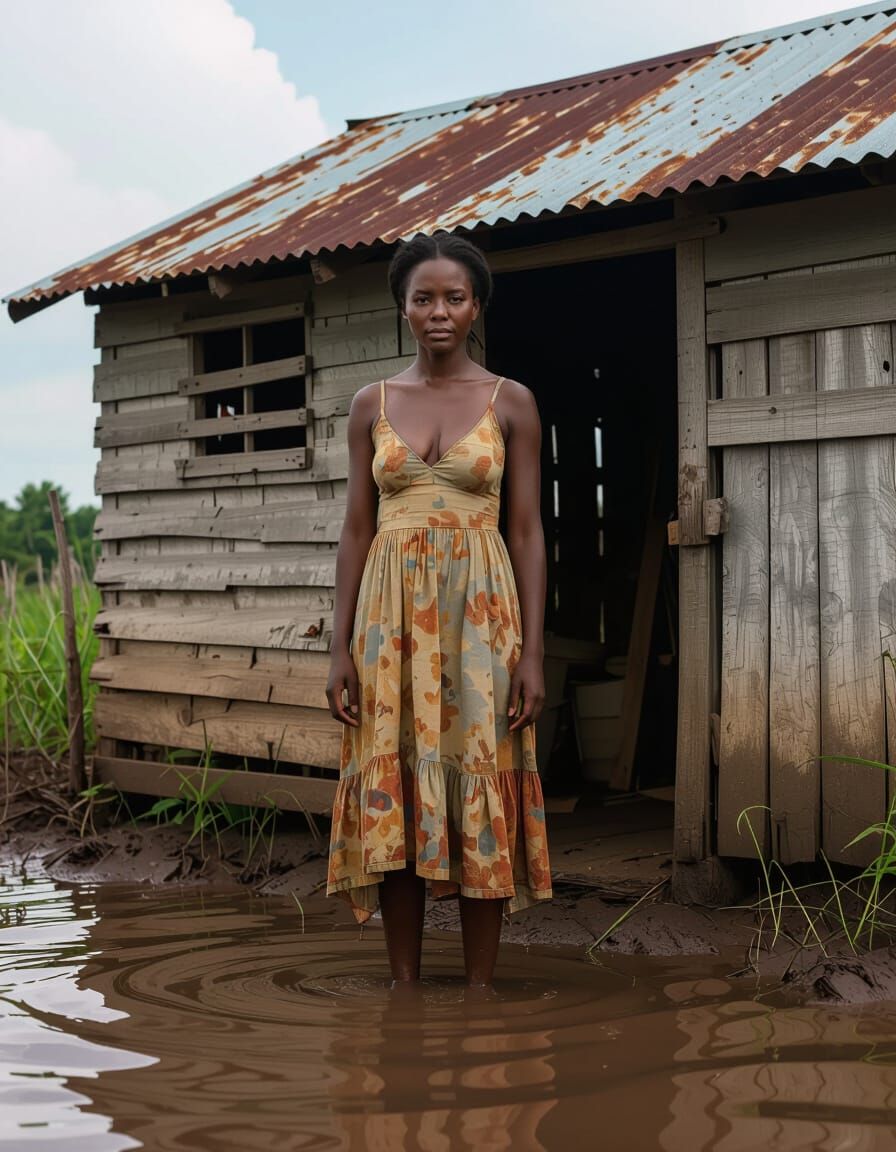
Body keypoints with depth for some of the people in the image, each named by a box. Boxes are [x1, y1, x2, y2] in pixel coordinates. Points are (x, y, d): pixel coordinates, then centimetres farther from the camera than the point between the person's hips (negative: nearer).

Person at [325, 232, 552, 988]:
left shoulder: (510, 402, 3)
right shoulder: (372, 404, 9)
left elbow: (528, 531, 1)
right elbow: (357, 529, 8)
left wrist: (533, 653, -6)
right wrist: (341, 647, 1)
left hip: (479, 611, -2)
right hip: (392, 609, 2)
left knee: (481, 790, -1)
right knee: (391, 792, 2)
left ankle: (479, 988, 8)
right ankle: (404, 983, 13)